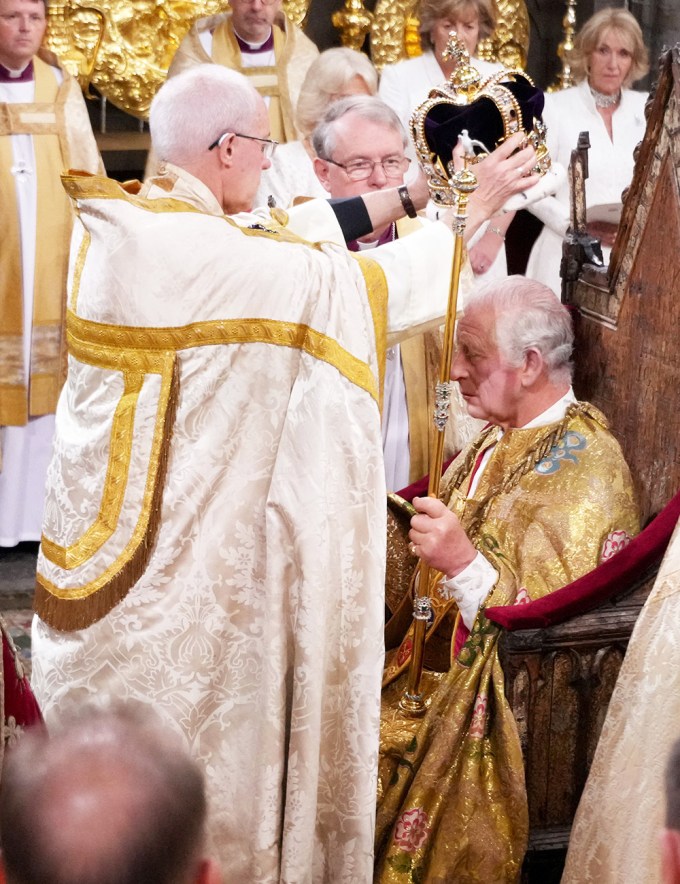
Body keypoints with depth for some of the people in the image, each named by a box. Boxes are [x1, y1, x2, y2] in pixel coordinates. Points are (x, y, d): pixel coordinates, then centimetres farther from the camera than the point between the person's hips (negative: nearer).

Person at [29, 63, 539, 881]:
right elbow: (354, 283, -18)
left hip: (109, 528, 9)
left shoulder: (120, 225, 2)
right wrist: (476, 206, -5)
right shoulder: (198, 252, -24)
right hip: (175, 552, -9)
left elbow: (293, 238, 9)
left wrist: (415, 192, 11)